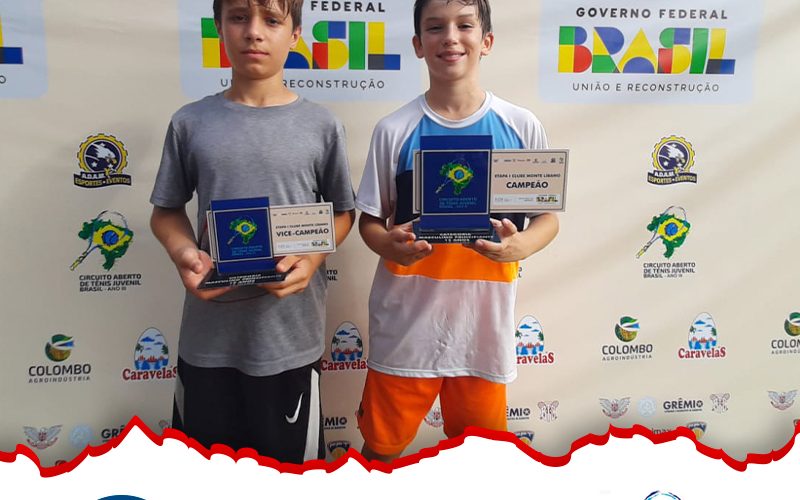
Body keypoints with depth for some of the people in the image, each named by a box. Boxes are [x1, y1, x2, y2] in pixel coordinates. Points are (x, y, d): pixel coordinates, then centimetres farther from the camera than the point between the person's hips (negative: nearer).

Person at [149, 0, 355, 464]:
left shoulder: (321, 125, -3)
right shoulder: (190, 122, 0)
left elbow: (343, 212, 5)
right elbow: (167, 210, 8)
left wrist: (314, 256, -14)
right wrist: (185, 253, -12)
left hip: (290, 334, -1)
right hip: (208, 335, 1)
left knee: (292, 467, 17)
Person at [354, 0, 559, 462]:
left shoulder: (522, 127, -1)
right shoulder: (394, 130, -3)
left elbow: (548, 217, 5)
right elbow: (370, 219, 3)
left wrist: (520, 246, -17)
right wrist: (389, 245, -19)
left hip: (484, 323, 1)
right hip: (406, 324, 0)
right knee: (381, 450, 14)